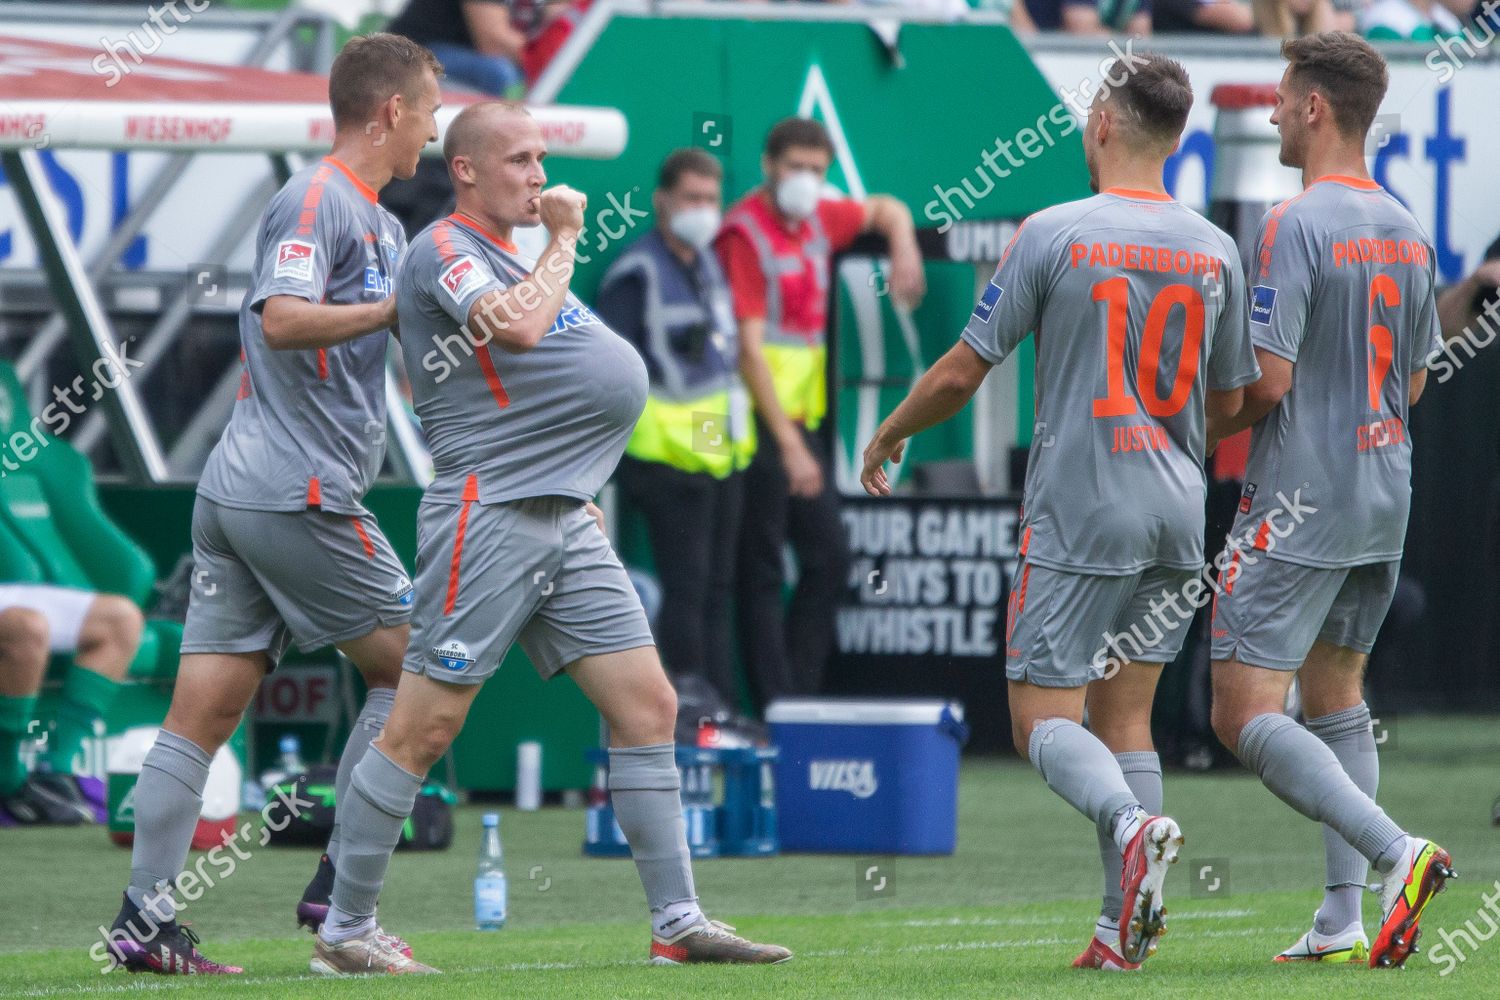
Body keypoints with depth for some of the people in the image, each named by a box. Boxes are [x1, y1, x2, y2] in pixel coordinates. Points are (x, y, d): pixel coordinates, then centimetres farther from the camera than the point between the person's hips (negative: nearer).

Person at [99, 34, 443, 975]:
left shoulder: (380, 223, 20)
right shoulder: (317, 200, -10)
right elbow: (282, 320, -25)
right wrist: (396, 309, -20)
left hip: (238, 496, 9)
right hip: (299, 496, -9)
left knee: (202, 712, 3)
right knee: (412, 667, 1)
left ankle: (146, 919, -1)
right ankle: (339, 890, 0)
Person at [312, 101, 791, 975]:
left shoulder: (515, 258, 21)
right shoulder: (445, 251, -8)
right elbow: (518, 327, -26)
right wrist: (564, 240, -10)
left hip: (564, 520, 9)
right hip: (489, 517, -9)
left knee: (648, 706, 3)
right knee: (424, 729, -6)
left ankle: (680, 925, 5)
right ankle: (345, 931, 2)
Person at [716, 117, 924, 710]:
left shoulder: (818, 219, 11)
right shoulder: (745, 233, -13)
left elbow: (885, 211, 34)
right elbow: (749, 348, -17)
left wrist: (904, 250, 10)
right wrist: (788, 444, -20)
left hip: (803, 417, 8)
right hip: (761, 419, -8)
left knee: (829, 559, 7)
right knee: (763, 571, -6)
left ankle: (801, 693, 11)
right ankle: (776, 705, -7)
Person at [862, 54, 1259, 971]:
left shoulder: (1055, 235, -8)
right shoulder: (1216, 251, 5)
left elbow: (961, 375, -5)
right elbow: (1230, 403, 15)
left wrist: (888, 438, 14)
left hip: (1081, 510, -5)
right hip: (1178, 517, 5)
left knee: (1044, 717, -1)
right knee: (1125, 715, 11)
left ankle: (1132, 826, -31)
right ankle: (1126, 927, 1)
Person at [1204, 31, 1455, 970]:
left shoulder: (1295, 226, -15)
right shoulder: (1407, 232, 10)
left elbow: (1267, 379, -19)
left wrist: (1205, 426, -1)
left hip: (1299, 505, -8)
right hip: (1385, 502, 8)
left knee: (1246, 714, -8)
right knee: (1336, 692, 16)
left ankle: (1396, 852, -23)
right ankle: (1345, 920, 10)